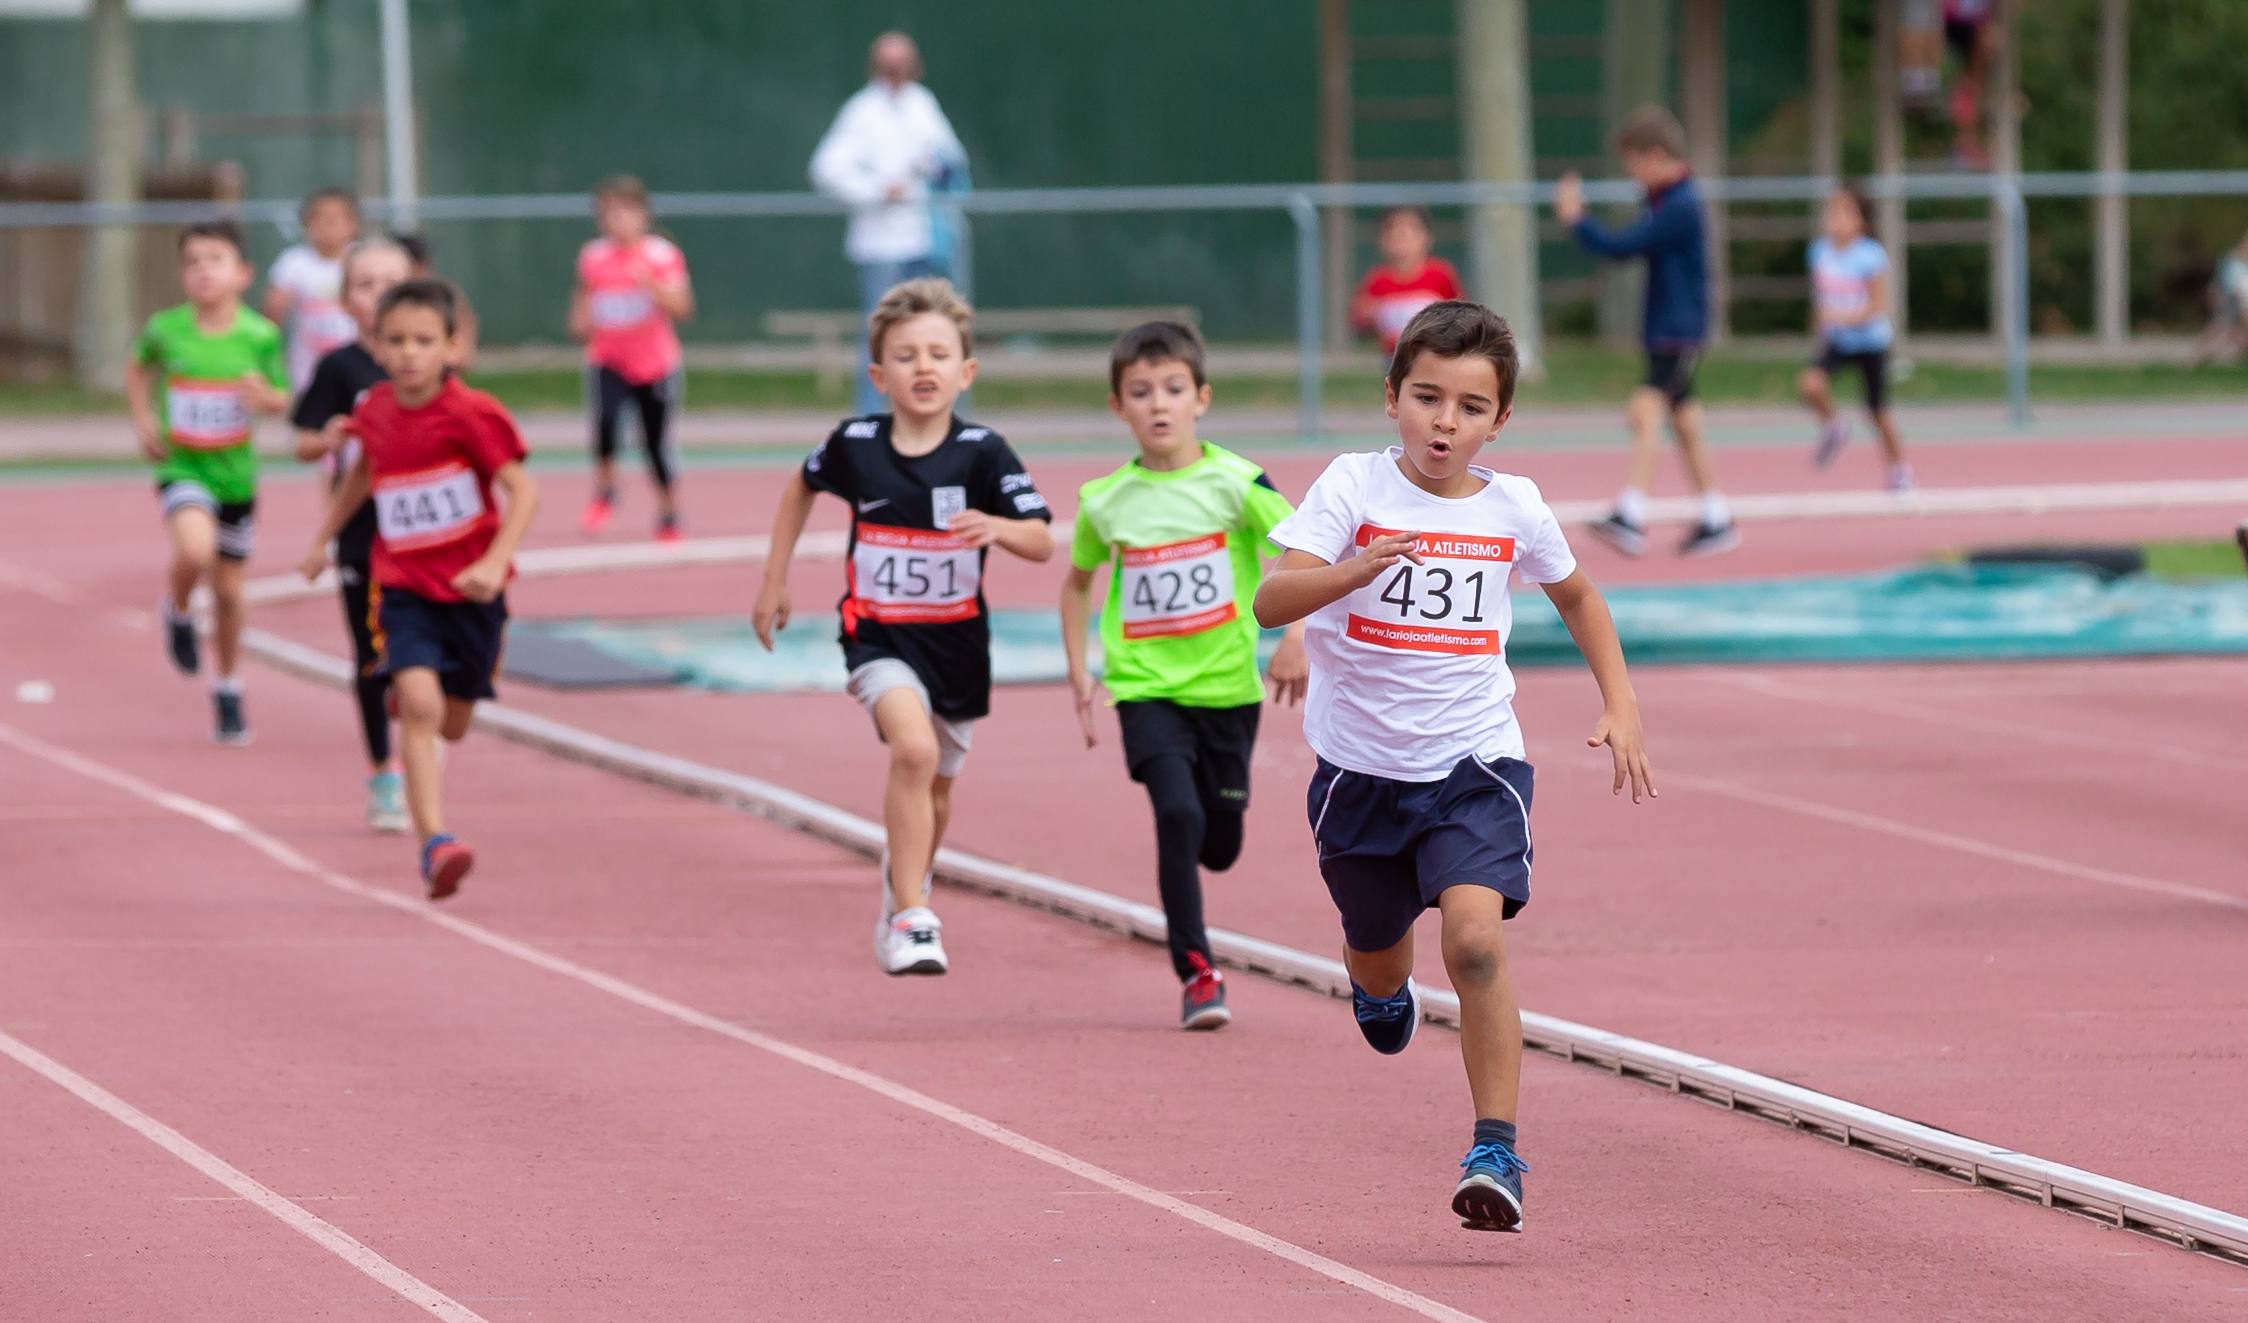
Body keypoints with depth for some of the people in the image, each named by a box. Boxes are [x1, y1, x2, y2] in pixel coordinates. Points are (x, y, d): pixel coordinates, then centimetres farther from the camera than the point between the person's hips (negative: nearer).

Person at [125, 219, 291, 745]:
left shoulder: (260, 336, -9)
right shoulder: (166, 328, -9)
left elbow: (283, 399, 1)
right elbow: (138, 367, 13)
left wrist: (265, 398, -21)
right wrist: (142, 421, 0)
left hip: (235, 470, 2)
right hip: (181, 466, -2)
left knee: (228, 589, 12)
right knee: (195, 550, -31)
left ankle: (227, 692, 32)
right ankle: (177, 610, 4)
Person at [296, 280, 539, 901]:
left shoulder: (471, 414, -15)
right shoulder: (376, 410, 0)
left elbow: (523, 490, -17)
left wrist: (494, 562, -29)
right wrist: (325, 536, 28)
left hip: (470, 588, -1)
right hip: (404, 587, 1)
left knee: (452, 723, 14)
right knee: (419, 704, -21)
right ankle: (435, 844, -25)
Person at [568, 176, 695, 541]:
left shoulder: (663, 255, -7)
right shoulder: (592, 257, 2)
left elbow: (681, 308, -16)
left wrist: (651, 285, -32)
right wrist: (581, 322, -1)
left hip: (654, 363, -1)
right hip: (607, 362, 1)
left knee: (656, 442, 4)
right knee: (605, 419, -26)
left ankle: (668, 512, 24)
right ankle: (604, 491, -5)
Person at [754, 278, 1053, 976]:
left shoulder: (982, 453, -13)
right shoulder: (855, 444, -9)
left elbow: (1042, 544, -15)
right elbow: (802, 486, 13)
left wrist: (996, 527, -37)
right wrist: (774, 580, 14)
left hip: (956, 639, 2)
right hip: (878, 635, -2)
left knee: (933, 788, 19)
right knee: (914, 747, -28)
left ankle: (904, 880, 52)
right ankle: (911, 920, -25)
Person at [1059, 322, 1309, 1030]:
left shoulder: (1234, 482, -8)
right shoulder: (1105, 500, 0)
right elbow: (1078, 580, 18)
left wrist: (1295, 638, -16)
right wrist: (1079, 672, 11)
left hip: (1227, 685, 0)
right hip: (1145, 686, 0)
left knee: (1219, 847, 8)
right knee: (1178, 816, -20)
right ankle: (1197, 974, -11)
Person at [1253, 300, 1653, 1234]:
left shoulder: (1514, 508, -1)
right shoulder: (1353, 487, -9)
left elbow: (1576, 596, 20)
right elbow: (1271, 601, -21)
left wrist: (1620, 704, 12)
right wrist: (1352, 571, -39)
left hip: (1474, 762, -1)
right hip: (1360, 764, 1)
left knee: (1475, 939, -23)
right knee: (1378, 956, 20)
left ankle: (1496, 1153, -19)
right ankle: (1379, 983, 59)